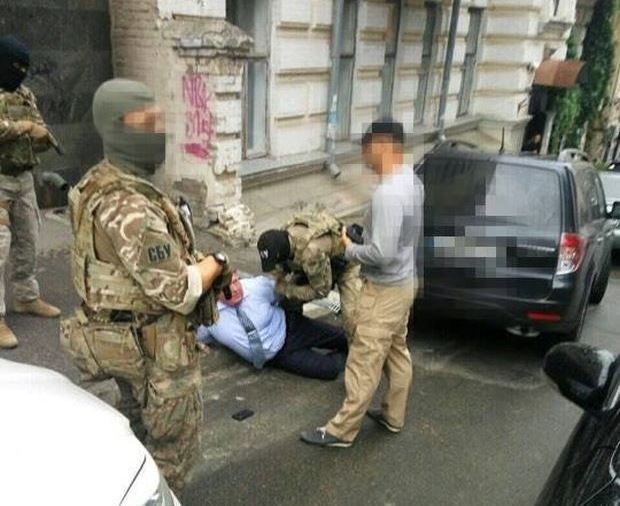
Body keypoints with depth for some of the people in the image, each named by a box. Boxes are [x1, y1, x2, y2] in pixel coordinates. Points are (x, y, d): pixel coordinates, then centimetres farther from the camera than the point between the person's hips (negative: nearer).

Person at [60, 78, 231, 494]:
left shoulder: (103, 183, 4)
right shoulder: (127, 207, -30)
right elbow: (178, 291, -29)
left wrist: (215, 272, 1)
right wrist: (215, 264, -10)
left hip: (128, 337, 10)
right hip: (155, 346, -10)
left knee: (140, 429, 28)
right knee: (175, 443, 11)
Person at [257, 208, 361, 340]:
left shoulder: (312, 251, -46)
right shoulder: (281, 239, -22)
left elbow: (321, 290, -31)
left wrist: (286, 290, -26)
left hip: (345, 263, -7)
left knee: (351, 319, -19)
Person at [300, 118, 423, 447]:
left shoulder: (388, 192, -28)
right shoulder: (412, 181, 5)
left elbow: (382, 253, -30)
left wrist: (350, 249, -12)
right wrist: (362, 238, 11)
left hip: (385, 289, -10)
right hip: (404, 282, 10)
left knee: (364, 362, 1)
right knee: (397, 352, 20)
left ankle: (342, 430, 13)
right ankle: (393, 415, 36)